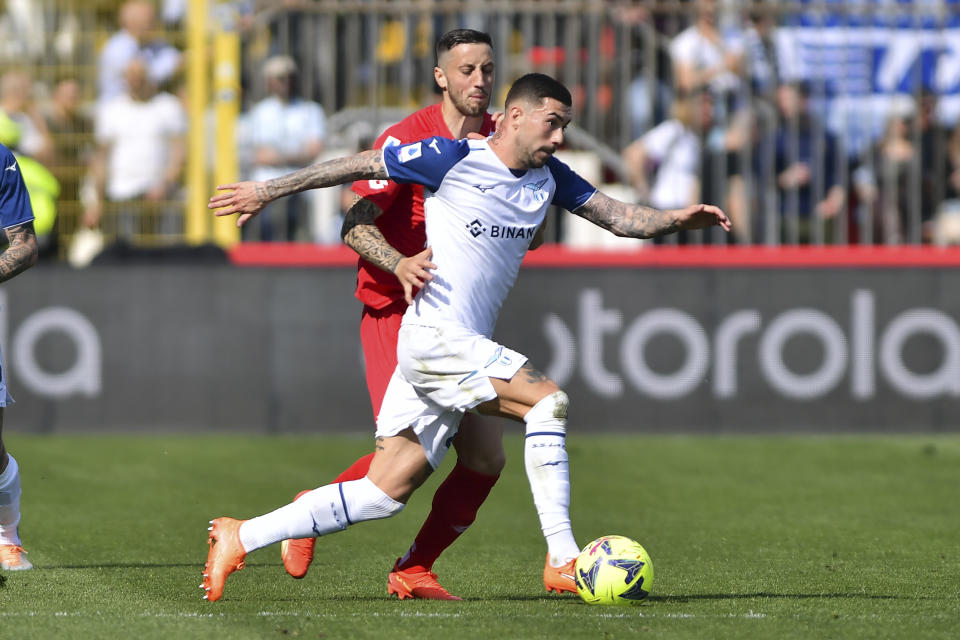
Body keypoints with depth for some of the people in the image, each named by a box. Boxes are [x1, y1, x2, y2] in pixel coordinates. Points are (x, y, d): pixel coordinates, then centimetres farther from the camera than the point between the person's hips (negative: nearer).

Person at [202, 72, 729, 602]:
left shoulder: (548, 177, 14)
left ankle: (238, 538, 10)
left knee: (386, 492, 4)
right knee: (548, 400, -23)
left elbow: (618, 217, 14)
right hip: (433, 335, -8)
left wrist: (676, 219, -6)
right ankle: (562, 558, -25)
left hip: (466, 350, 8)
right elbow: (359, 165, 1)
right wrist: (267, 191, 6)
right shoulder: (454, 159, -6)